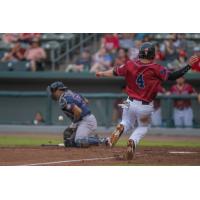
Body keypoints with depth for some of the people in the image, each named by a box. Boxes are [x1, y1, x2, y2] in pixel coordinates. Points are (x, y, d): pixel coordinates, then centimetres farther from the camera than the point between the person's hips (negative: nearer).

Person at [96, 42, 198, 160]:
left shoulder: (130, 65, -6)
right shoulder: (155, 69, -15)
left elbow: (115, 72, 8)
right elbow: (173, 76, -17)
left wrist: (102, 74, 27)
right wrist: (189, 66, -12)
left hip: (130, 103, 2)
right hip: (146, 106, -2)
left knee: (127, 124, 28)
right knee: (144, 127, 24)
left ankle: (120, 128, -10)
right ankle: (133, 142, -7)